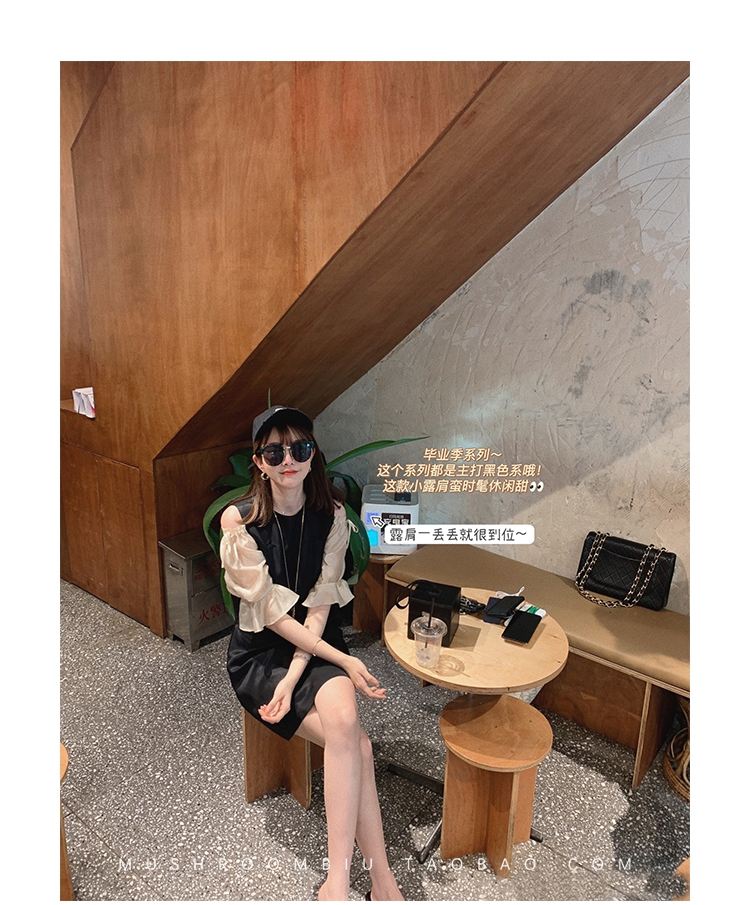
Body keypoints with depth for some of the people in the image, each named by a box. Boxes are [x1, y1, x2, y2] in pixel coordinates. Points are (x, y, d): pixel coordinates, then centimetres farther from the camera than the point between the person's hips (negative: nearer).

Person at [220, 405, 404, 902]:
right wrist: (342, 660, -19)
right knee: (356, 744, -20)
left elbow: (321, 602, -8)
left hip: (318, 644, 3)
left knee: (344, 723, -27)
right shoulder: (239, 520, -14)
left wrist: (294, 676, -19)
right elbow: (270, 610, -15)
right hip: (260, 652, -2)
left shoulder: (332, 514, -5)